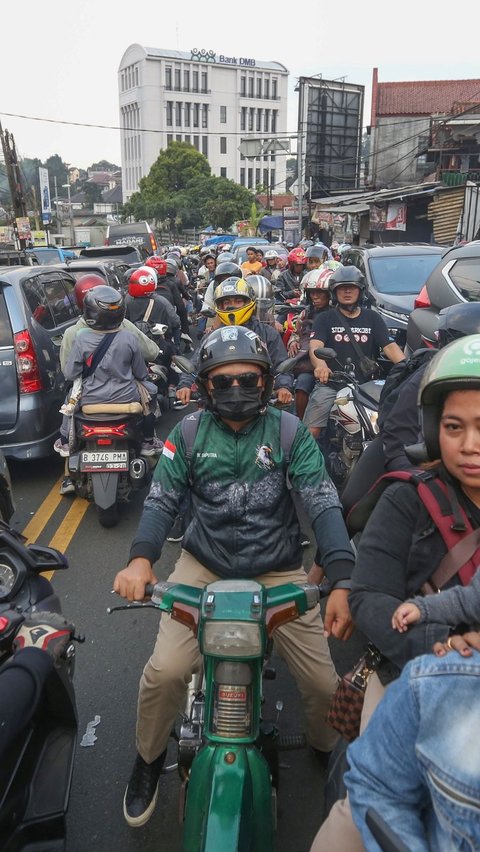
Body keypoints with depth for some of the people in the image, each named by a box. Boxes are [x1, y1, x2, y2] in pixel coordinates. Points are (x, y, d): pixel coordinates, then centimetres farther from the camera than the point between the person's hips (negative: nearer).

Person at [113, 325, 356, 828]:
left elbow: (323, 503, -13)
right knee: (164, 671, -15)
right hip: (203, 567, 1)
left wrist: (341, 582, -26)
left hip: (278, 570, 0)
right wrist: (141, 558, -26)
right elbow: (161, 501, -6)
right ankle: (148, 758, 19)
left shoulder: (290, 432, -5)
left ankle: (328, 755, 34)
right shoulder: (188, 435, -1)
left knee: (324, 683, -2)